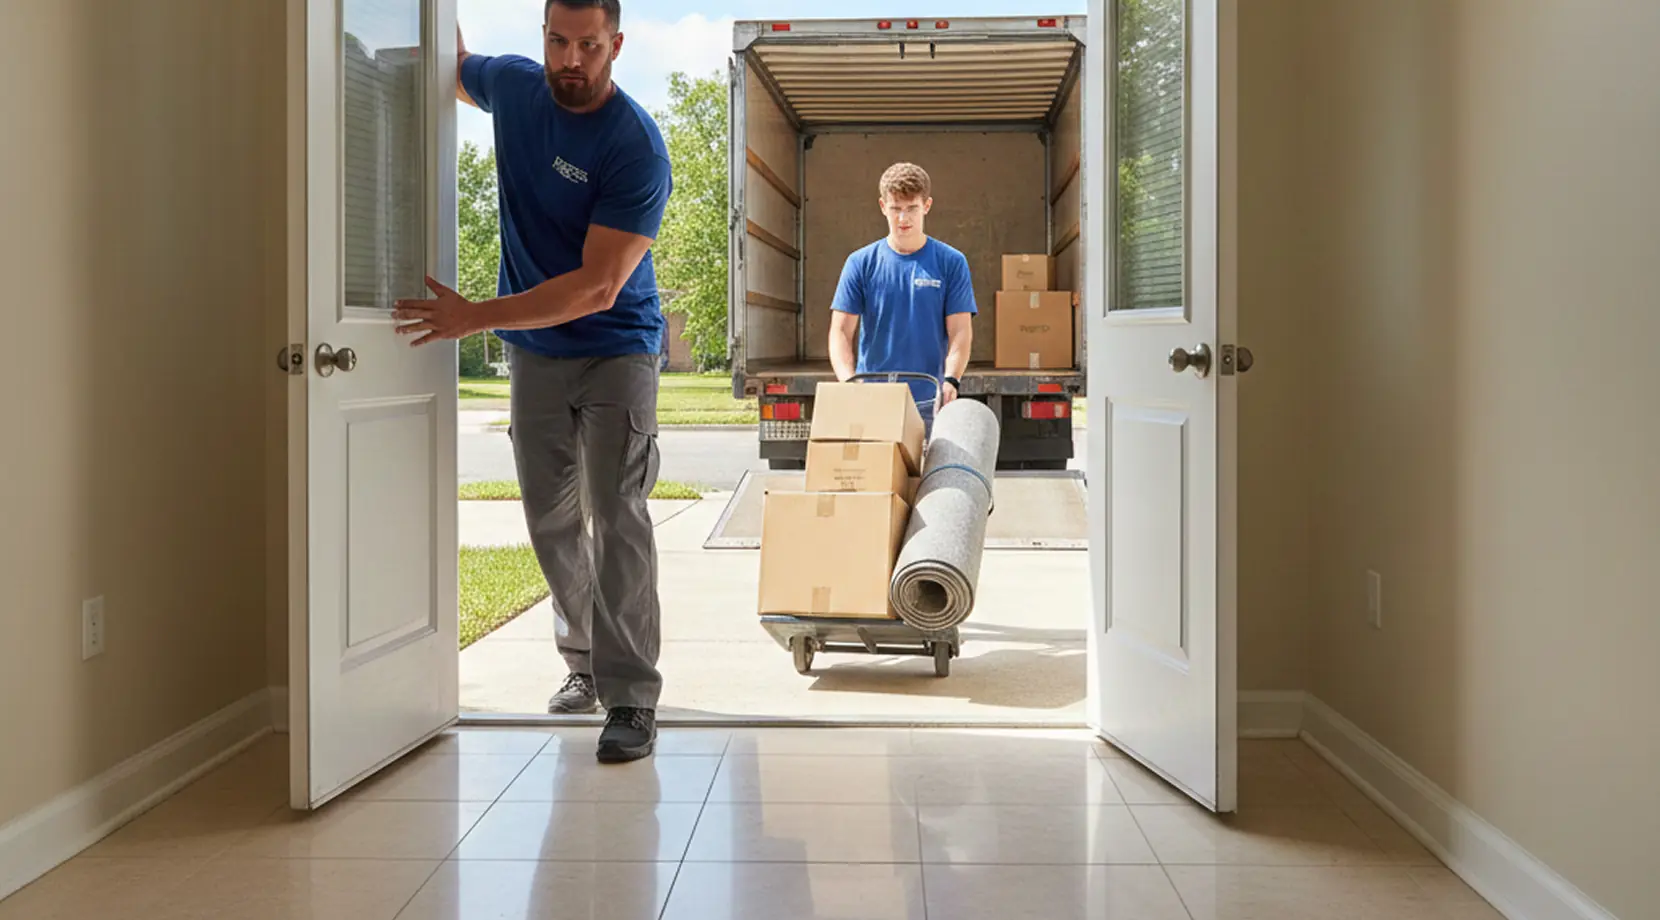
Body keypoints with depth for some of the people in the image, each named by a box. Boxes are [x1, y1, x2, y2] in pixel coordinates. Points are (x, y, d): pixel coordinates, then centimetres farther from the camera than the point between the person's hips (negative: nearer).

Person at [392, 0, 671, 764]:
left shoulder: (636, 148, -21)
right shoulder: (512, 85, -1)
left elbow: (597, 287, -27)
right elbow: (455, 71, 25)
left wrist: (475, 318, -30)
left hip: (615, 351, -5)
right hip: (533, 350, 6)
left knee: (617, 516, -13)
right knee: (552, 521, 10)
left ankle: (631, 698, -11)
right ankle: (584, 664, 26)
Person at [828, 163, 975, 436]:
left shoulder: (951, 263, 3)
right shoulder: (861, 263, 4)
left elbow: (960, 333, -1)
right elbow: (841, 331, 1)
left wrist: (950, 380, -20)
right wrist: (849, 382, -18)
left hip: (930, 403, 0)